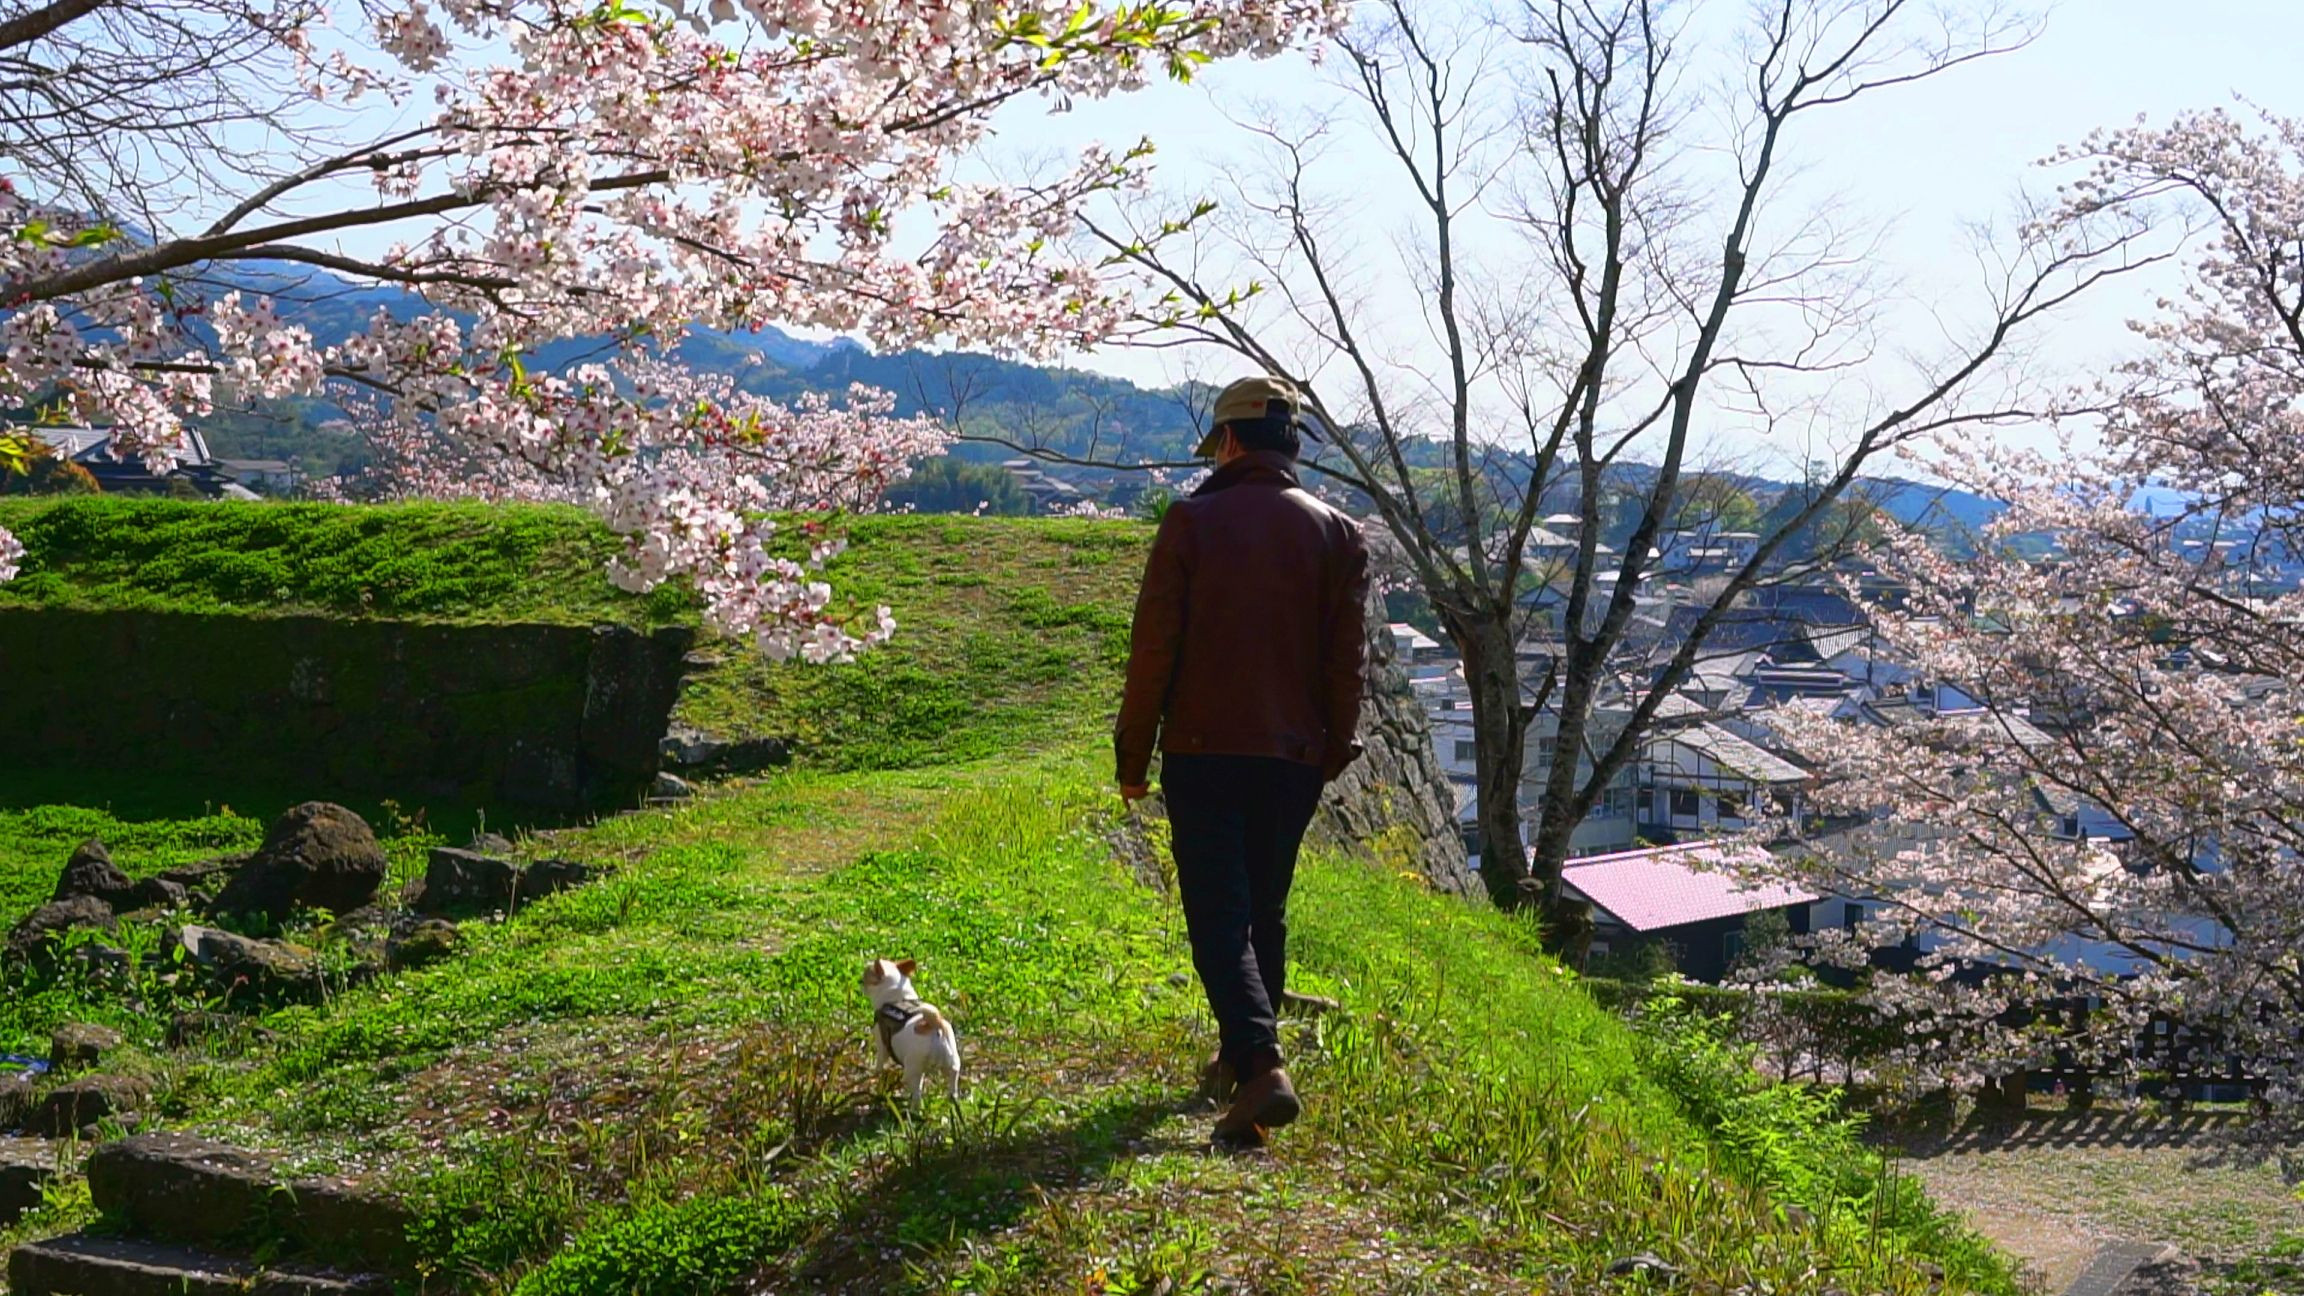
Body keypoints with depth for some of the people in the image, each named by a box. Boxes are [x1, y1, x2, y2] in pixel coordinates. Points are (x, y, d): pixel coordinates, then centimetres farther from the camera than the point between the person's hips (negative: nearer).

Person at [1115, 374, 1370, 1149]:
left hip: (1203, 753, -3)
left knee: (1219, 916, -3)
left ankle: (1262, 1067, -19)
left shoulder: (1191, 522, -4)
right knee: (1265, 912, 17)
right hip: (1294, 758, 4)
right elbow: (1348, 662, 4)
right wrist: (1332, 754, 15)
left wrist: (1133, 756, 2)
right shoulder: (1338, 535, 4)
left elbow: (1153, 647, -6)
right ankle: (1240, 1057, 30)